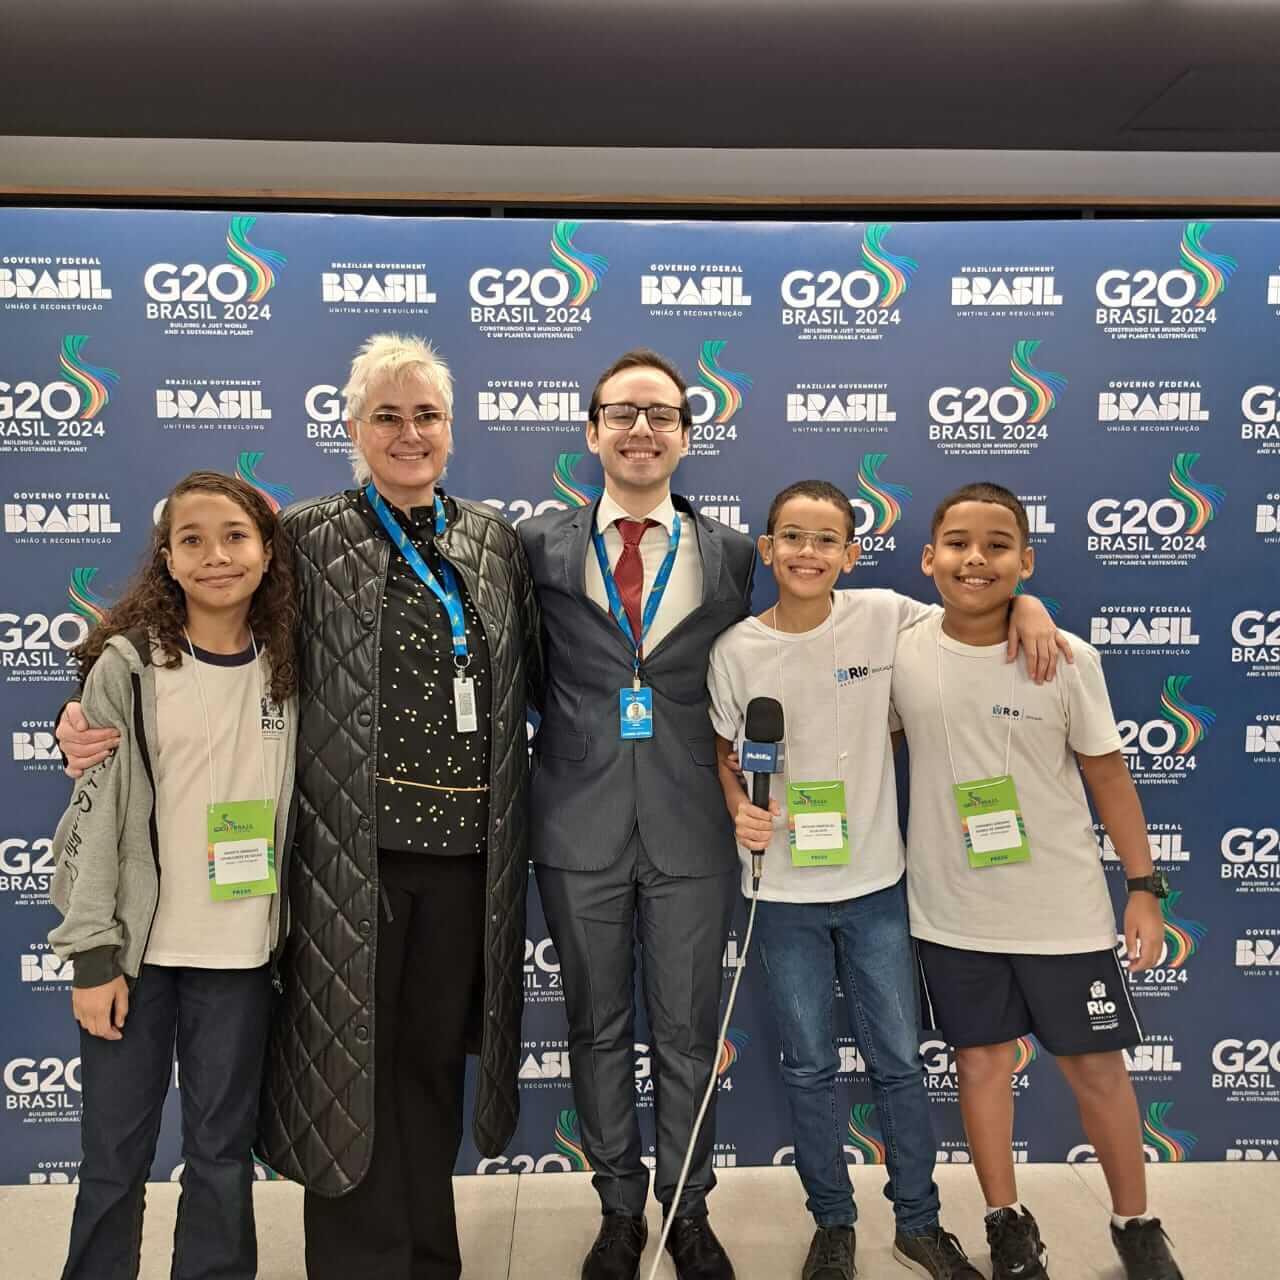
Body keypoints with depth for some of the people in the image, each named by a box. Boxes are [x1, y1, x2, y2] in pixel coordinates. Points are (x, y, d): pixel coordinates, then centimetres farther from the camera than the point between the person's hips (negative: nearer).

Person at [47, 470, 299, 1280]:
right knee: (115, 1156, 11)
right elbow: (96, 814, -6)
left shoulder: (287, 670, 2)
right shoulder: (127, 666, -6)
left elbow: (296, 807, 6)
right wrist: (92, 953, -8)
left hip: (241, 953, 2)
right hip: (134, 948, -1)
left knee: (223, 1152, 13)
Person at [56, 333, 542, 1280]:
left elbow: (536, 674, 13)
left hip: (467, 849, 4)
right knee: (352, 1063, 8)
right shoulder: (310, 538, -2)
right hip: (350, 849, -3)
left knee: (436, 1057, 17)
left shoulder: (494, 538, 9)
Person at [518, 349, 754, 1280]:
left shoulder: (731, 554, 4)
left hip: (691, 828, 0)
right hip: (581, 827, 0)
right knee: (599, 1029, 14)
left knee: (688, 1032, 12)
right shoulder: (542, 546, 1)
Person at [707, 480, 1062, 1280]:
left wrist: (1029, 607, -16)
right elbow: (727, 754, 4)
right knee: (809, 1069, 14)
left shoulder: (885, 617, -7)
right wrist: (741, 811, -14)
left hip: (876, 883, 0)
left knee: (900, 1062, 14)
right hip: (785, 892, 0)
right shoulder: (737, 650, -7)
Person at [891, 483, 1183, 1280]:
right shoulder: (900, 652, -7)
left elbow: (1108, 772, -2)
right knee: (983, 1060, 15)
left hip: (1064, 908, -1)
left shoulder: (1068, 659, -10)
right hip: (952, 911, 1)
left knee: (1097, 1066, 13)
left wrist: (1144, 886, -1)